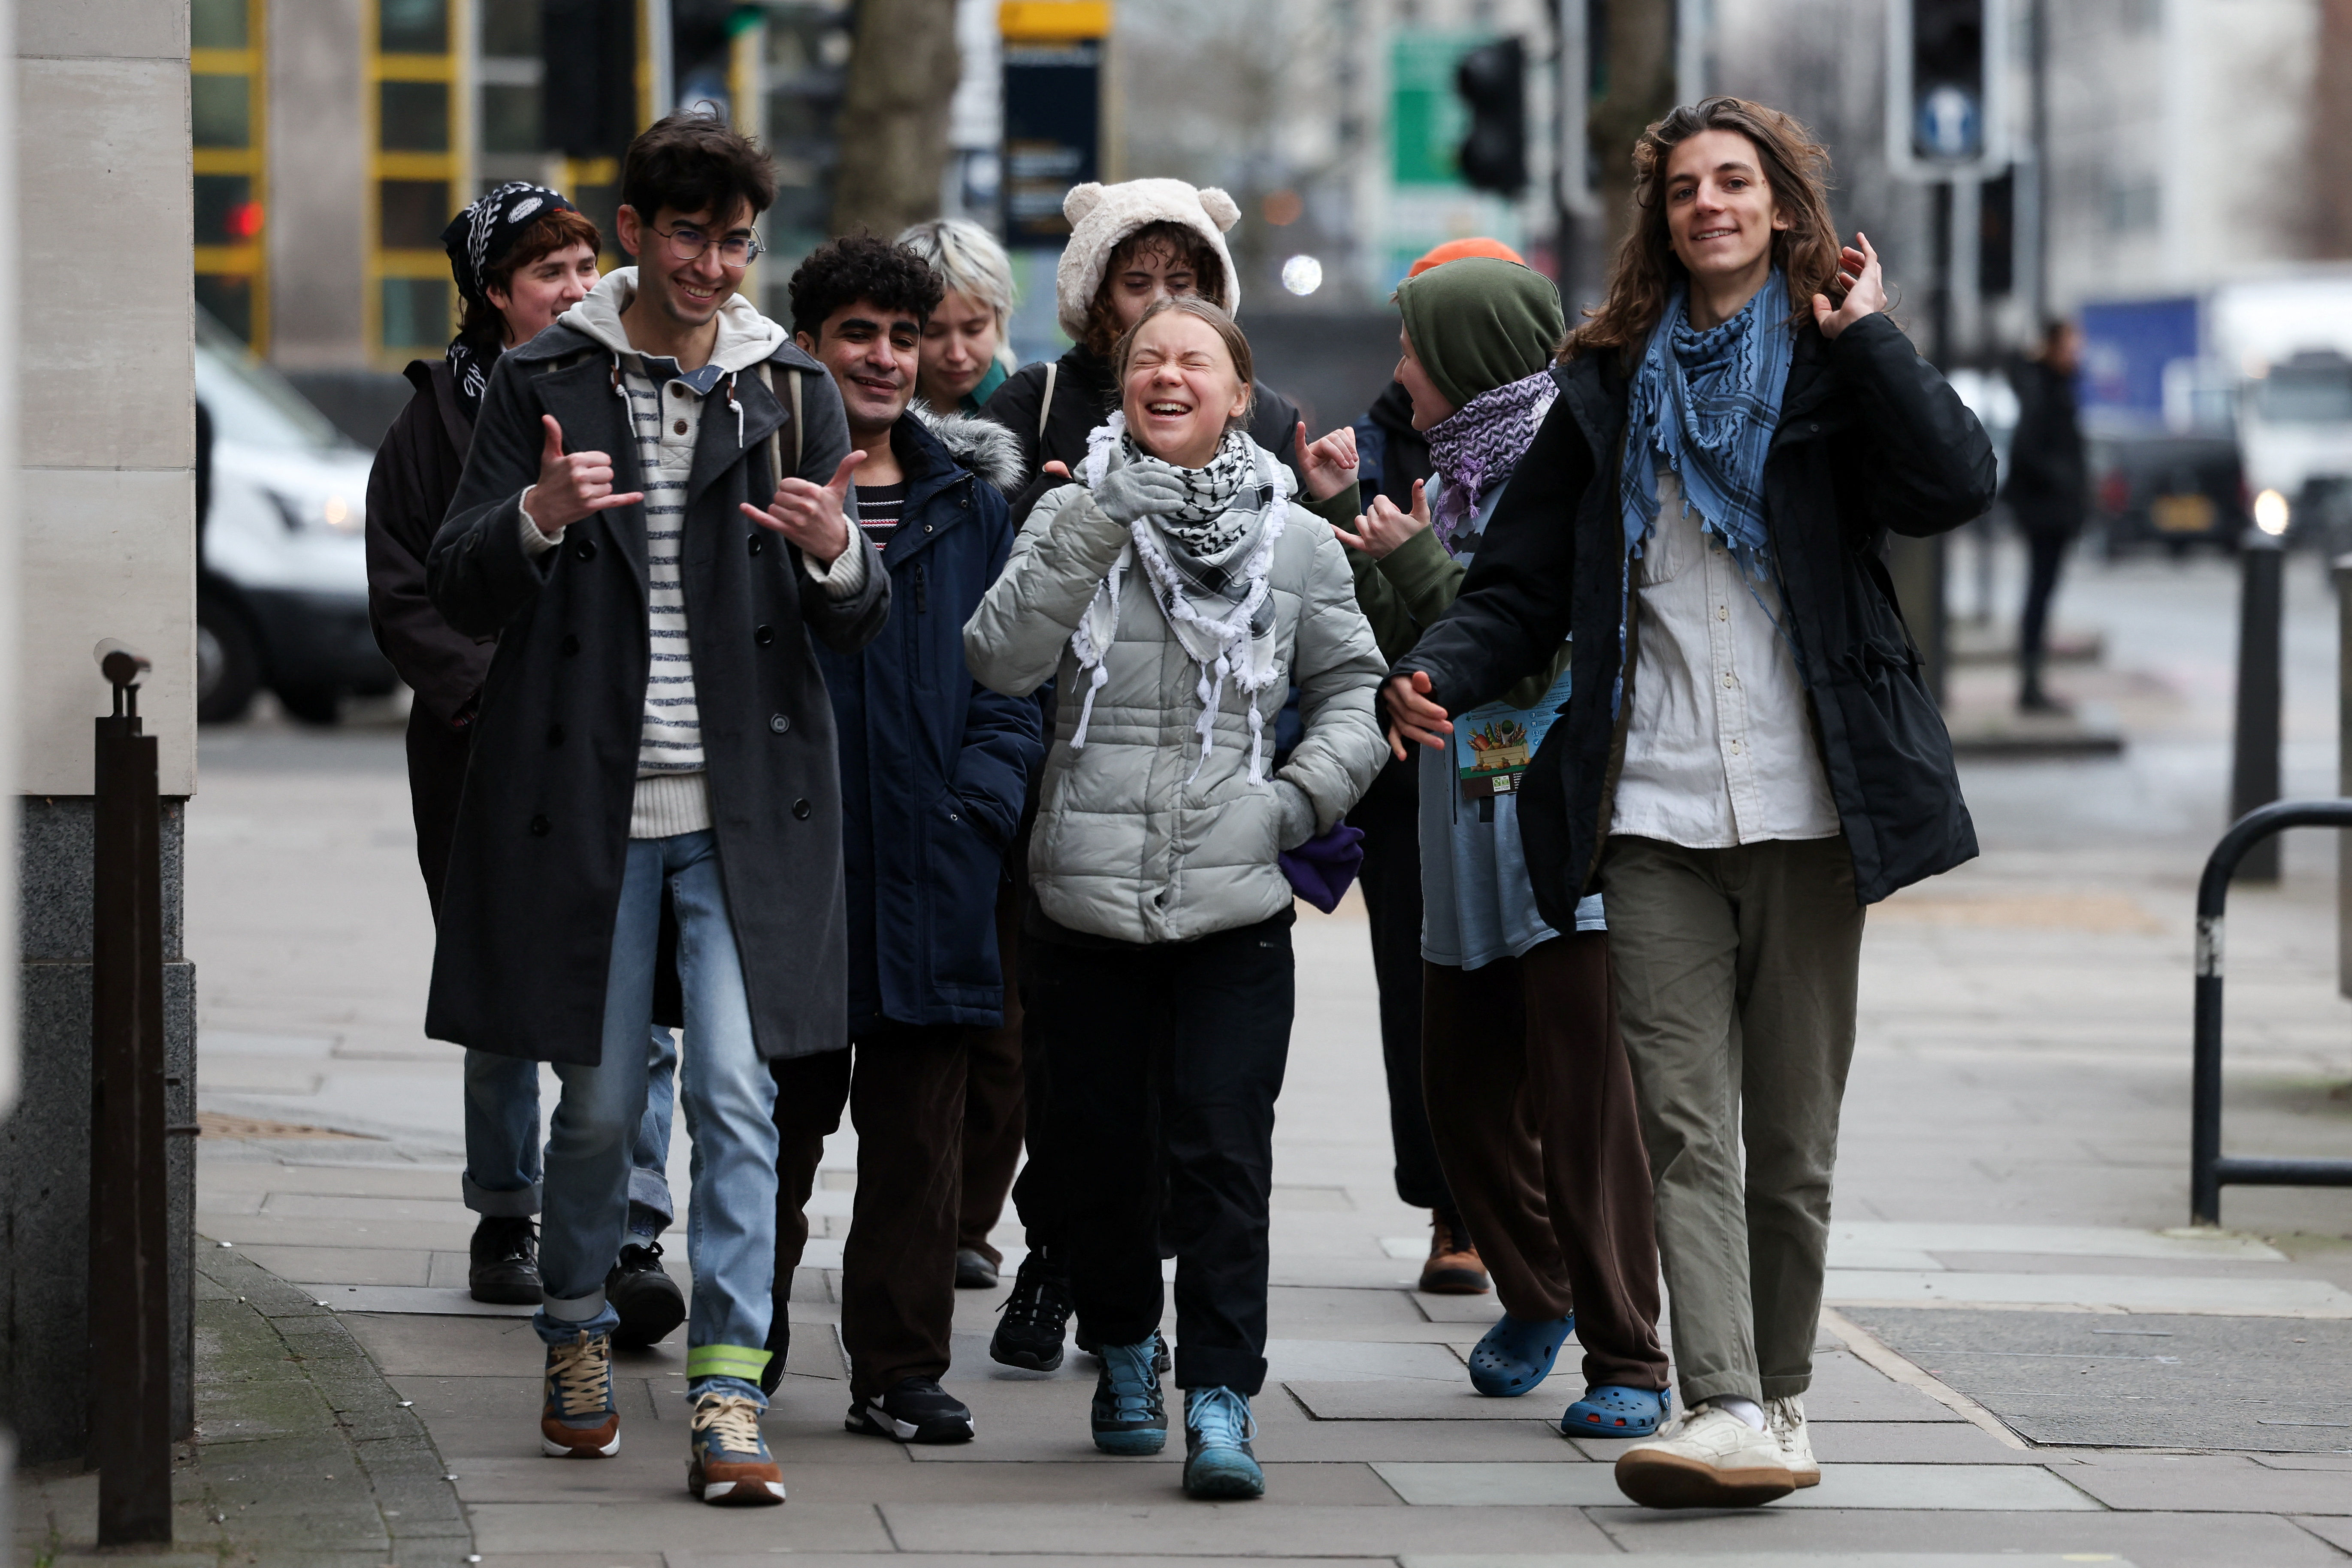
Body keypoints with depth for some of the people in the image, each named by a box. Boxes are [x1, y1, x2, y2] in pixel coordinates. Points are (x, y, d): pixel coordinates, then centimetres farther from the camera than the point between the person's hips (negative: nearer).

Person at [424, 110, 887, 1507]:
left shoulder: (791, 390, 7)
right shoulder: (546, 386, 3)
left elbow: (862, 625, 5)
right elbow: (461, 592, 0)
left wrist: (837, 555, -18)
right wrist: (537, 518, -20)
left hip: (747, 802, 0)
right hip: (589, 800, 0)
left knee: (737, 1091, -10)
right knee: (600, 1100, 7)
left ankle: (730, 1393, -9)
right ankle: (580, 1338, 30)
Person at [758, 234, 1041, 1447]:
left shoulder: (969, 502, 12)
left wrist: (983, 796, -3)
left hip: (931, 863, 3)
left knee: (918, 1139, 5)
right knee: (778, 1127, 3)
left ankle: (900, 1370, 11)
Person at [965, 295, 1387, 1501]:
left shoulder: (1296, 540, 5)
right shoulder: (1077, 516, 3)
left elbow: (1355, 686, 15)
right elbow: (1001, 659, -10)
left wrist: (1302, 796, -1)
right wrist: (1096, 531, -19)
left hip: (1235, 905, -1)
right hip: (1086, 897, 1)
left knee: (1223, 1155, -9)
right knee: (1104, 1152, 10)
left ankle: (1220, 1402, -8)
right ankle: (1123, 1350, 32)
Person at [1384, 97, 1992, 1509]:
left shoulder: (1837, 366, 6)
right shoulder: (1612, 388, 13)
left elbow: (1954, 486, -13)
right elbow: (1525, 582, 13)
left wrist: (1865, 333, -9)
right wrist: (1444, 672, -6)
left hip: (1805, 801, -1)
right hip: (1655, 808, 2)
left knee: (1792, 1129, 5)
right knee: (1685, 1123, -9)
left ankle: (1783, 1398, 17)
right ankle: (1728, 1411, -16)